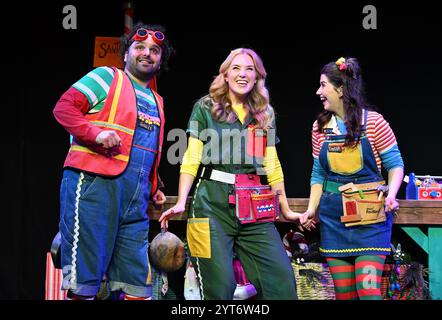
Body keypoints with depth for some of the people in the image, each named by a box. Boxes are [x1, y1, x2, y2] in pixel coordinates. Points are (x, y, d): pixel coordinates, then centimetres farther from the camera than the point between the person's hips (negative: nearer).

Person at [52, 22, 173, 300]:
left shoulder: (156, 102, 25)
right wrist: (96, 133, -19)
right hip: (94, 185, -7)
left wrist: (154, 188, 17)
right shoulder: (107, 78, 6)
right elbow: (64, 108, -4)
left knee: (137, 282, 4)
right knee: (83, 282, -10)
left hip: (135, 199, 7)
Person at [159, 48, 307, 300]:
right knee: (219, 288, -8)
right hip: (214, 203, -3)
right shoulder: (206, 108, 8)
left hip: (255, 208, 3)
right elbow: (191, 159, 1)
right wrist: (181, 203, -10)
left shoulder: (265, 114, 19)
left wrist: (286, 210, 18)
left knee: (282, 282, -9)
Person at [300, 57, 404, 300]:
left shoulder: (373, 122, -6)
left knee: (368, 288, -13)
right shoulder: (320, 127, 7)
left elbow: (395, 164, -1)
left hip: (370, 216, -4)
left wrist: (390, 195, -17)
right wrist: (312, 209, 3)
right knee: (344, 293, 5)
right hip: (333, 218, 4)